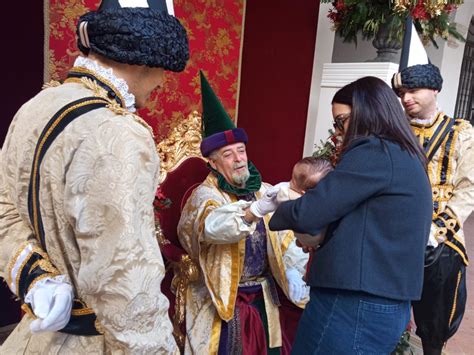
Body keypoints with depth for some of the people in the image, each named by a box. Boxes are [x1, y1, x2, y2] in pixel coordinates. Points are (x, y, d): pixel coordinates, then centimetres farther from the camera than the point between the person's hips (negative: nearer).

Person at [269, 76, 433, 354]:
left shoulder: (374, 153, -16)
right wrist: (318, 236, 14)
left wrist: (269, 211, 1)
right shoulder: (407, 158, 13)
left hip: (354, 306, -9)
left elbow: (307, 213, -18)